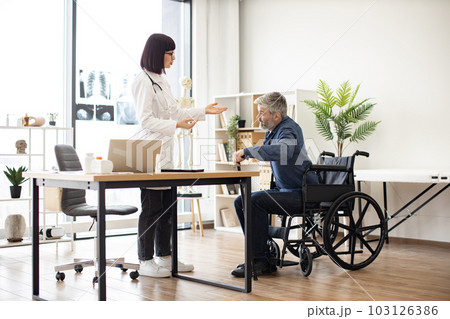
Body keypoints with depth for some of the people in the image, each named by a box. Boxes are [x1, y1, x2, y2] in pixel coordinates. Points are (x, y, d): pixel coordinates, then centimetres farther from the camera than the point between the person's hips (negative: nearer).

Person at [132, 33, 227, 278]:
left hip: (165, 152, 9)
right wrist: (176, 125, -27)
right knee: (151, 208, -4)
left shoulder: (162, 80, 17)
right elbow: (146, 120, -17)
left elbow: (174, 111, 21)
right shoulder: (143, 81, -11)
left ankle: (164, 256, 22)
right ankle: (145, 261, 5)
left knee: (167, 206, 12)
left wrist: (204, 111, 17)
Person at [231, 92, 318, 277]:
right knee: (241, 202, 1)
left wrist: (247, 151, -35)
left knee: (256, 200, -27)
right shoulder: (271, 131, 12)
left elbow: (282, 151, -40)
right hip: (283, 190, 10)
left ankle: (260, 262, -21)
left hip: (301, 194, -10)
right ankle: (262, 254, 4)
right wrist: (242, 156, 8)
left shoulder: (289, 129, -18)